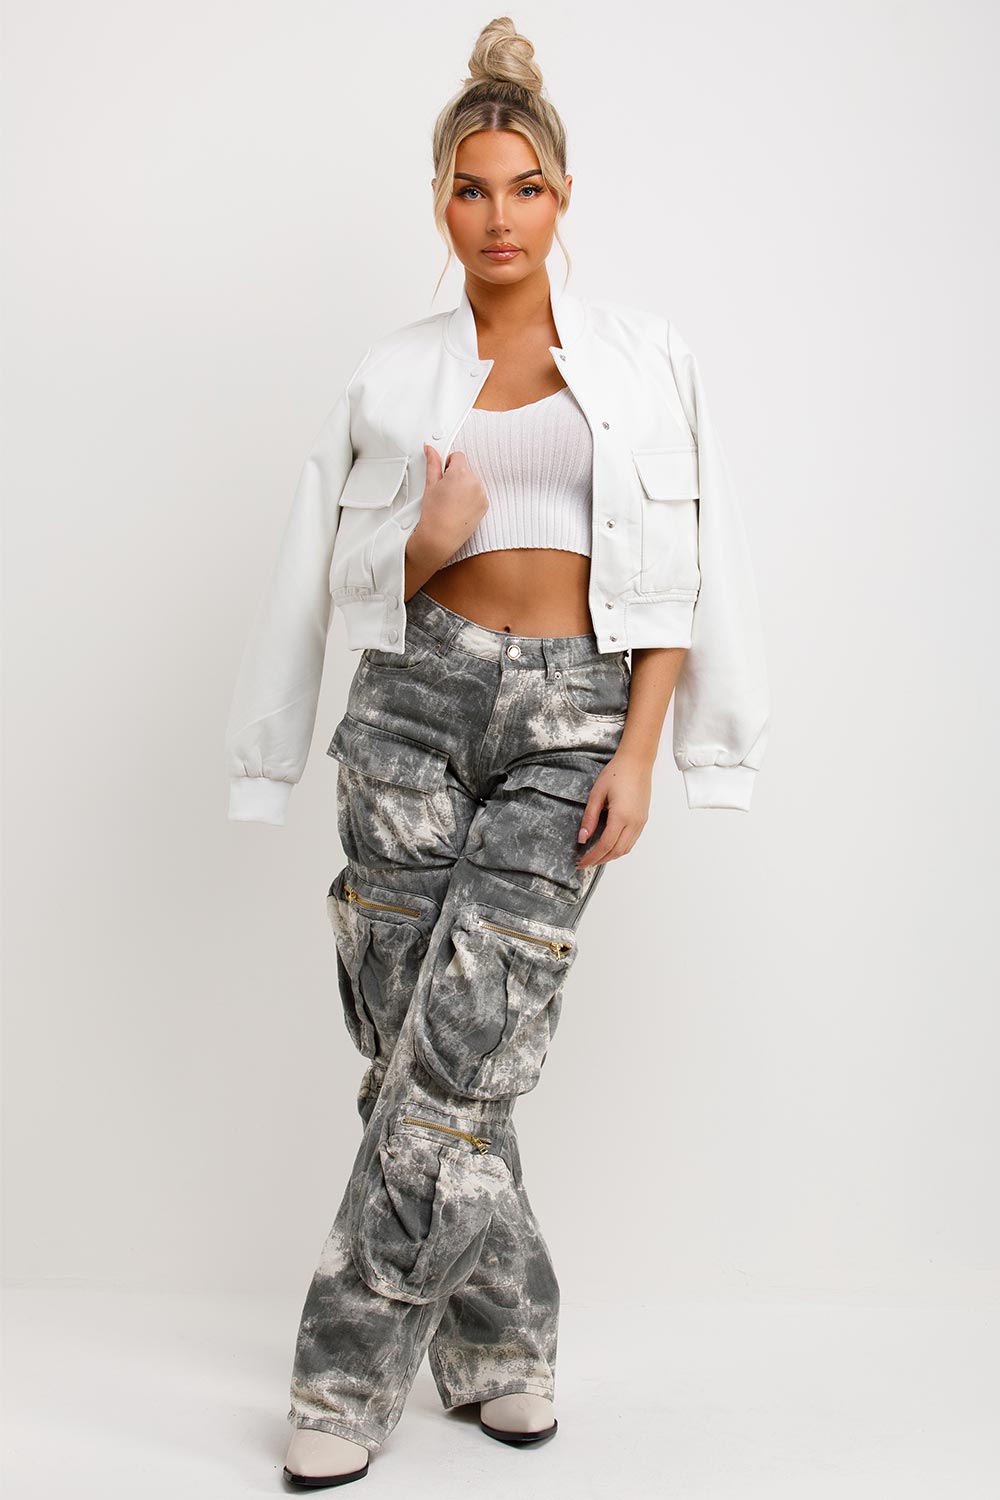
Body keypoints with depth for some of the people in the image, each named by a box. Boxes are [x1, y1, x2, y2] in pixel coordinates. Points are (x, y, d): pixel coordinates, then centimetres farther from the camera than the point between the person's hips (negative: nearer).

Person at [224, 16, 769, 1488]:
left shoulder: (640, 356, 8)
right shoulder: (393, 374, 11)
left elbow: (679, 570, 4)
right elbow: (365, 583, 11)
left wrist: (639, 750, -6)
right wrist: (434, 541, -11)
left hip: (575, 715, -2)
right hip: (421, 701, 2)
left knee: (459, 1053, -9)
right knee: (417, 1047, 0)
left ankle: (352, 1372, 5)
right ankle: (501, 1345, 19)